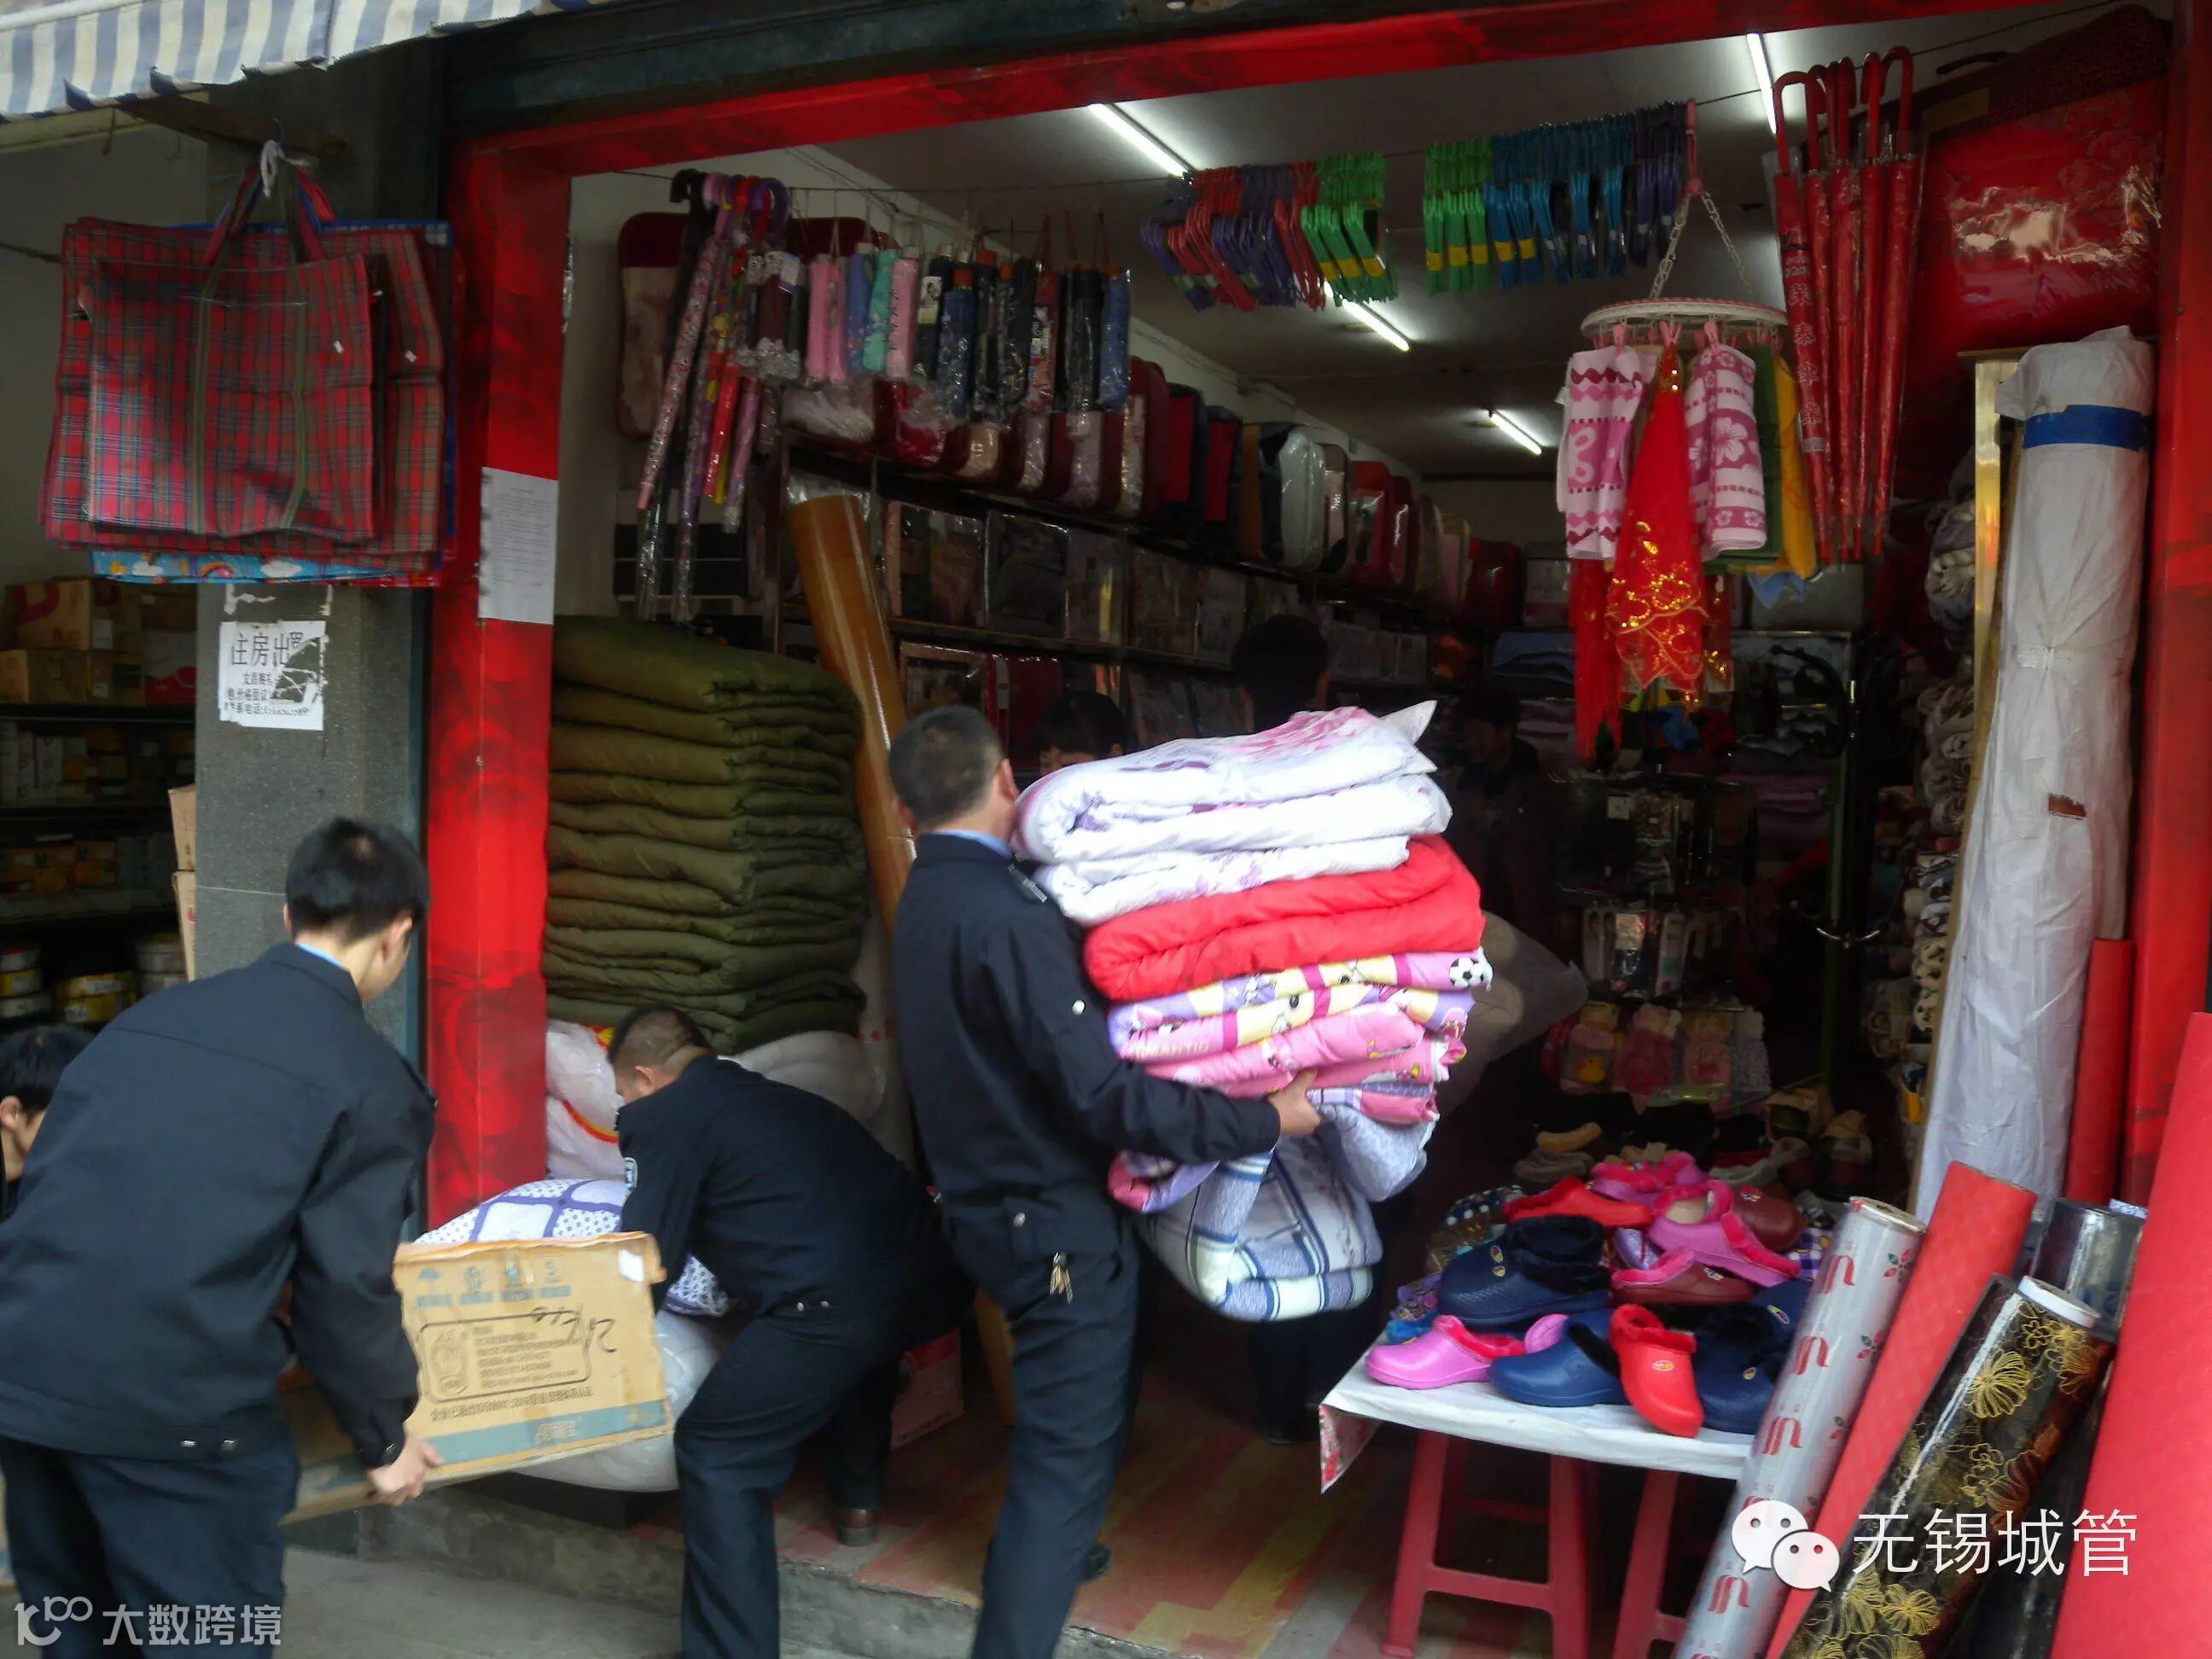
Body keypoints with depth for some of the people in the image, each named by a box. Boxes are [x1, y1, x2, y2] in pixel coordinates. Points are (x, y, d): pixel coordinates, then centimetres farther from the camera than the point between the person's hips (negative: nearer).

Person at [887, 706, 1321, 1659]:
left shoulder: (926, 903, 5)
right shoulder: (1005, 917, -25)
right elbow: (1106, 1095, -28)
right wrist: (1264, 1121, -22)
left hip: (989, 1209, 10)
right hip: (1060, 1228, -10)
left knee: (1062, 1426, 29)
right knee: (1071, 1455, -1)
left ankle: (1036, 1560, 49)